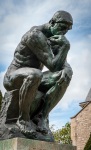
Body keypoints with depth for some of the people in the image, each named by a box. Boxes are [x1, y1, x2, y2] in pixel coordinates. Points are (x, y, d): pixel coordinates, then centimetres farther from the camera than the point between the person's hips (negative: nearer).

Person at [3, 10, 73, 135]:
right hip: (13, 78, -7)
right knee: (35, 74, -43)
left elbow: (63, 64, 2)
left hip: (30, 78, 8)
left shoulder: (55, 40, 7)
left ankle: (42, 116, -16)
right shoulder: (36, 35, -22)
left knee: (65, 76, -16)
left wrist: (67, 70, -21)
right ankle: (24, 118, -22)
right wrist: (65, 46, -25)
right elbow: (53, 66, -26)